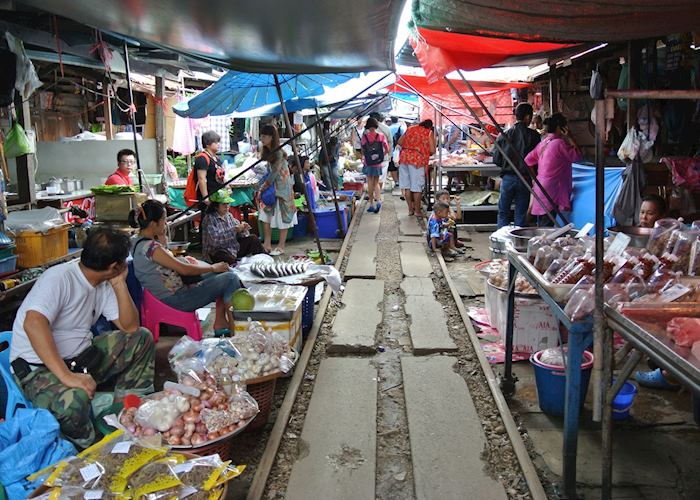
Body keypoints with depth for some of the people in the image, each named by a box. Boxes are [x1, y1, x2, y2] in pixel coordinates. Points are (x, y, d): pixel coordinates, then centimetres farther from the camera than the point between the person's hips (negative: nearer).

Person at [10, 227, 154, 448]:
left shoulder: (103, 284, 3)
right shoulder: (60, 278, -22)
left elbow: (130, 327, 2)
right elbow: (33, 323, -36)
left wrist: (120, 284, -9)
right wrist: (66, 376, -41)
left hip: (81, 358, 8)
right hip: (38, 368, -8)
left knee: (141, 339, 3)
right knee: (73, 399, -38)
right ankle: (85, 450, -6)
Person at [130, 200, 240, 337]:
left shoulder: (139, 241, 7)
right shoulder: (150, 247, -24)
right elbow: (184, 269, -22)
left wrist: (162, 238, 7)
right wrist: (213, 268, -10)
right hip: (173, 299, -10)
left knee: (225, 271, 12)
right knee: (230, 279, -14)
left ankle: (220, 321, 9)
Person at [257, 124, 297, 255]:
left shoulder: (279, 152, -18)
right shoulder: (265, 152, 5)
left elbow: (274, 172, -19)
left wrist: (264, 186, -14)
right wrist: (262, 187, -1)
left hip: (282, 187, -7)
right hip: (270, 186, 7)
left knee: (282, 216, 2)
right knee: (266, 214, 3)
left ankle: (281, 247, 9)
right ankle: (267, 244, 10)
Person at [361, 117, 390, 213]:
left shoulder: (364, 136, -8)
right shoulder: (381, 136, -4)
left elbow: (362, 150, -1)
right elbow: (387, 150, -2)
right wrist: (382, 156, 13)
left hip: (368, 163, -1)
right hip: (379, 163, 1)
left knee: (370, 184, 7)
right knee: (376, 183, 12)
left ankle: (371, 205, 8)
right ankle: (378, 200, -9)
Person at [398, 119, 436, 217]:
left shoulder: (410, 128, 17)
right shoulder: (429, 133, 5)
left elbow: (400, 142, 15)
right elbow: (432, 150, -1)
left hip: (404, 157, 4)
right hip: (417, 160, -4)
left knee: (406, 185, 11)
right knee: (417, 186, 4)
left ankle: (410, 209, 18)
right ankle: (417, 210, 11)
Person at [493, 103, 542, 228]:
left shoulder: (504, 135, -2)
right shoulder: (533, 135, -6)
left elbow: (496, 160, 0)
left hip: (507, 178, 1)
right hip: (525, 179, 0)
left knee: (503, 213, 9)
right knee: (521, 214, 8)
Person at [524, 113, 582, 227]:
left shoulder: (543, 143, 11)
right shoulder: (559, 143, -13)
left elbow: (528, 160, 14)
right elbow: (577, 156, -9)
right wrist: (568, 137, -5)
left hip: (540, 189, 9)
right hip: (551, 193, -9)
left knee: (541, 229, 13)